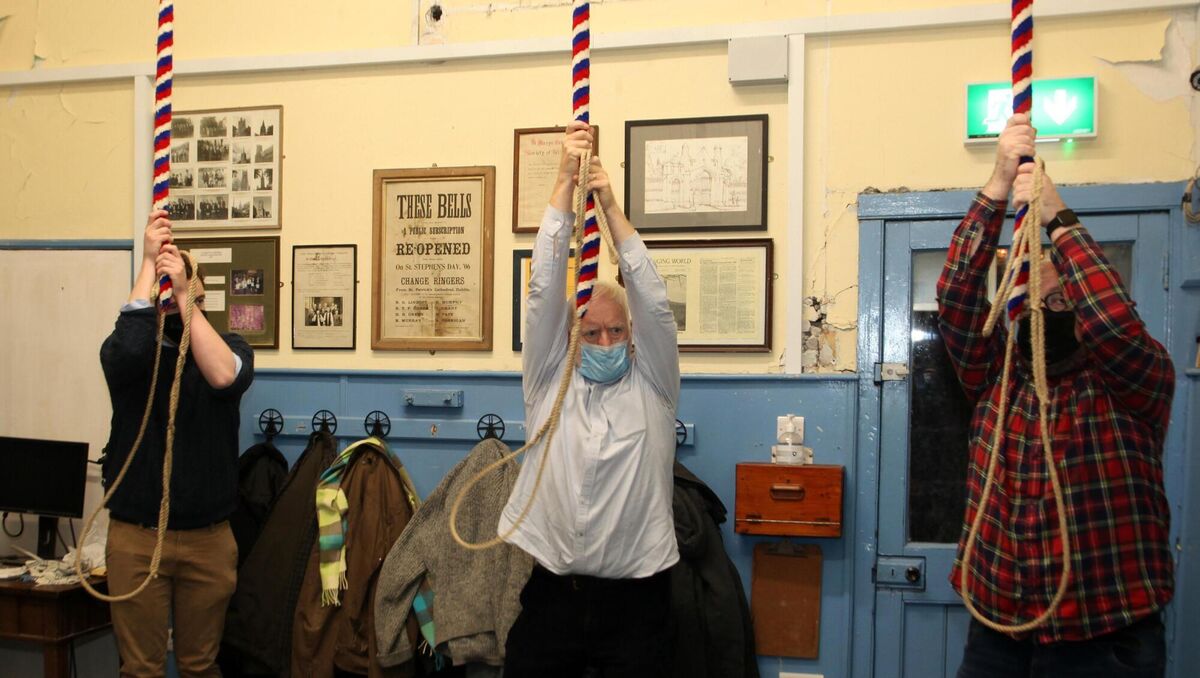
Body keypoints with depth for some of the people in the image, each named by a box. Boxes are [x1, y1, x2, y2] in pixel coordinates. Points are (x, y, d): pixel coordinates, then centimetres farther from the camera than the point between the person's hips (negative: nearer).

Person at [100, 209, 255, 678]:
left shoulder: (229, 347, 1)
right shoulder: (126, 352, 0)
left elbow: (224, 376, -23)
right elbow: (129, 348, -26)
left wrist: (183, 295, -24)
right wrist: (148, 261, -22)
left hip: (209, 538, 1)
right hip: (135, 536, 0)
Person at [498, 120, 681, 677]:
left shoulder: (651, 386, 4)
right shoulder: (548, 382, 6)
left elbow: (652, 301, -8)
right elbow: (544, 288, -2)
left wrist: (610, 205, -12)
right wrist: (565, 181, -8)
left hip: (634, 598, -1)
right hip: (551, 591, 1)